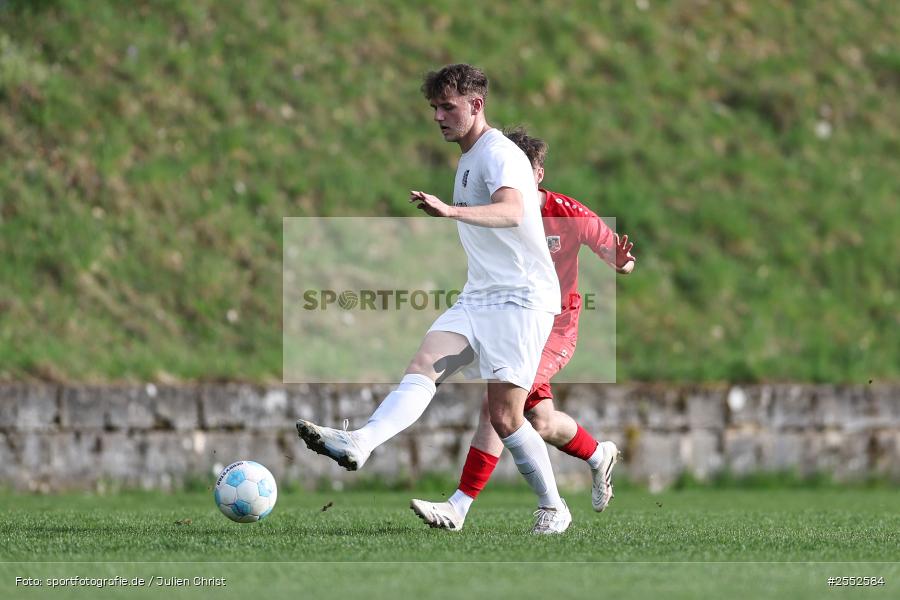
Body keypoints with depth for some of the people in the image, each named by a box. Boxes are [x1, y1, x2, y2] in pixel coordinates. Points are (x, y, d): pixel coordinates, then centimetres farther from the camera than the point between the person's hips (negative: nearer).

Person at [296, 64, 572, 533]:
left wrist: (451, 211, -49)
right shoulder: (468, 158, 18)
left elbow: (512, 212, -34)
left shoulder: (499, 154, -12)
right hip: (477, 297, 8)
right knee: (422, 367, -16)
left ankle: (553, 508, 8)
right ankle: (359, 443, -37)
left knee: (504, 417, -10)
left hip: (522, 300, -8)